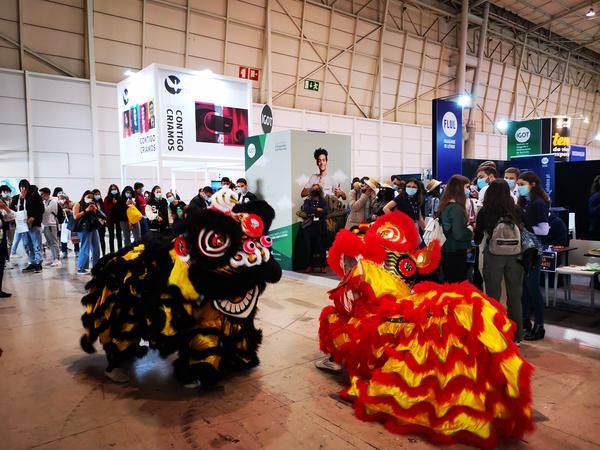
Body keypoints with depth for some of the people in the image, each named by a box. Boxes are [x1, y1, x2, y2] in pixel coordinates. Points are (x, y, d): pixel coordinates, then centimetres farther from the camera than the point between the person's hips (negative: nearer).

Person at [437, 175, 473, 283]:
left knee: (448, 283, 17)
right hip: (456, 253, -9)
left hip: (446, 251, 9)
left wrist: (466, 223, 10)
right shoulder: (456, 208, -19)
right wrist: (470, 230, -7)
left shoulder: (445, 205, 7)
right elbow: (459, 234, -24)